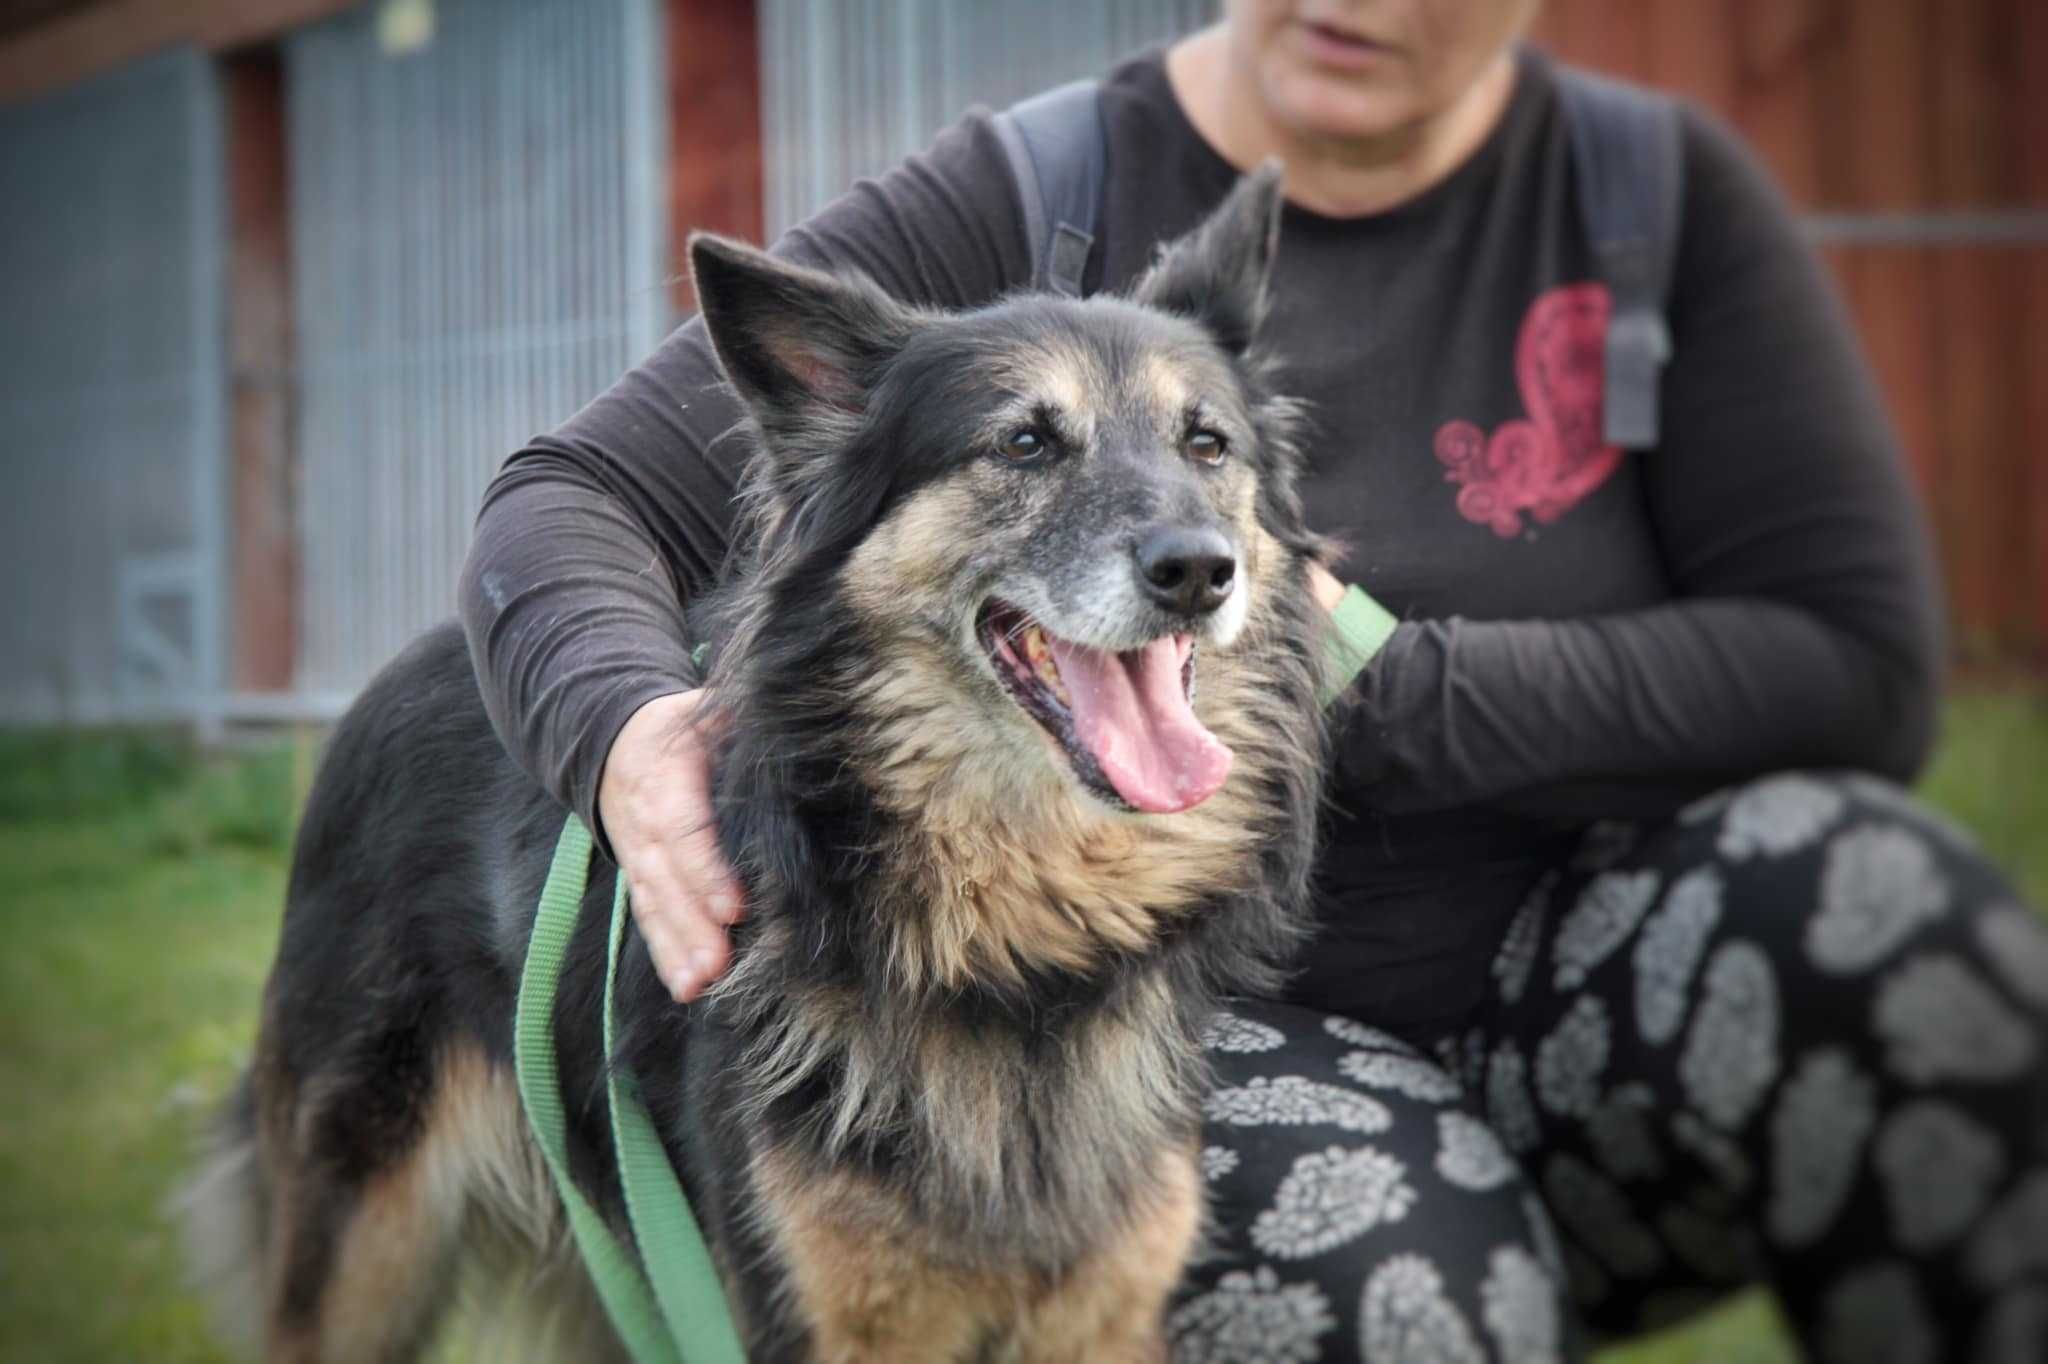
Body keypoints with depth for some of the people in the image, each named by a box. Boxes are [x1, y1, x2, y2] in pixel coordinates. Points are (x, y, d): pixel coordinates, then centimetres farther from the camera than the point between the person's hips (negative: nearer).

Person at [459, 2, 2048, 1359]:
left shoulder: (1661, 194, -2)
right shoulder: (1018, 204, -7)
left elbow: (1856, 668, -10)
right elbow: (570, 502, -9)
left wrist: (1373, 689, -20)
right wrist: (627, 727, -33)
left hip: (1579, 986, 2)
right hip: (1200, 1019, -2)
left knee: (1861, 889, -29)